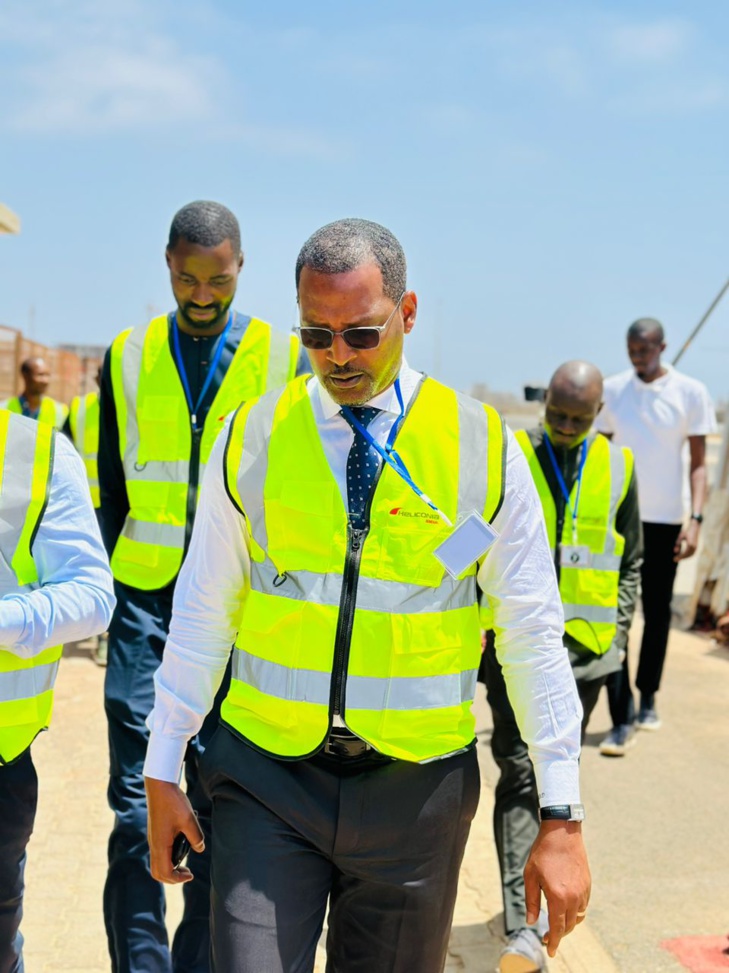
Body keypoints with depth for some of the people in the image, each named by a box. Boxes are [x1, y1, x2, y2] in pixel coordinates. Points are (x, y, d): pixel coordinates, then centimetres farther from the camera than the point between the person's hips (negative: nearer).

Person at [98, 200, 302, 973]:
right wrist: (102, 592, 9)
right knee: (137, 802, -2)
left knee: (221, 801, 6)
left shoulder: (284, 359, 2)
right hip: (144, 598, 1)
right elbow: (111, 491, 13)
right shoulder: (127, 358, 8)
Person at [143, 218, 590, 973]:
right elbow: (203, 613, 4)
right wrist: (163, 771, 7)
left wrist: (561, 817, -4)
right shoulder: (251, 438, -2)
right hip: (269, 778, 0)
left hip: (416, 789, 0)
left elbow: (532, 635, -3)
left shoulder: (482, 448, -5)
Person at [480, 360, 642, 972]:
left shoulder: (617, 466, 7)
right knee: (522, 776, -10)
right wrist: (475, 627, -4)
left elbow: (631, 561, 16)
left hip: (585, 648, 3)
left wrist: (618, 631, 6)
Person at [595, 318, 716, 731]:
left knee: (658, 614, 10)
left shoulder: (691, 393, -3)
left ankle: (648, 697, 27)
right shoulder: (612, 390, 3)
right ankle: (621, 712, -1)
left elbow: (698, 463, -1)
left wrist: (695, 519, -11)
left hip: (665, 521, -1)